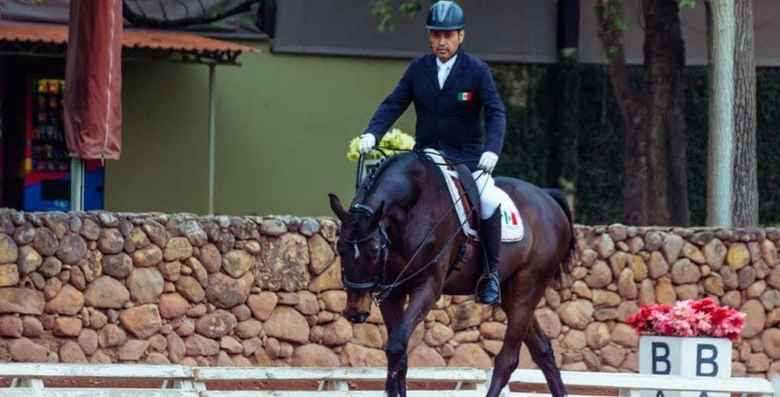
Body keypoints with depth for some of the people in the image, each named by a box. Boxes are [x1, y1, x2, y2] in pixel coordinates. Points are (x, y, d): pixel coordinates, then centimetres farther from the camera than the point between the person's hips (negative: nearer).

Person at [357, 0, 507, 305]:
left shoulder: (477, 71, -4)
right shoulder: (418, 69, 5)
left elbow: (496, 113, -12)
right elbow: (393, 104, 1)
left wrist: (492, 150, -29)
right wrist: (372, 133, -17)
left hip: (467, 158, -3)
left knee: (489, 201, -29)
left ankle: (490, 274, -14)